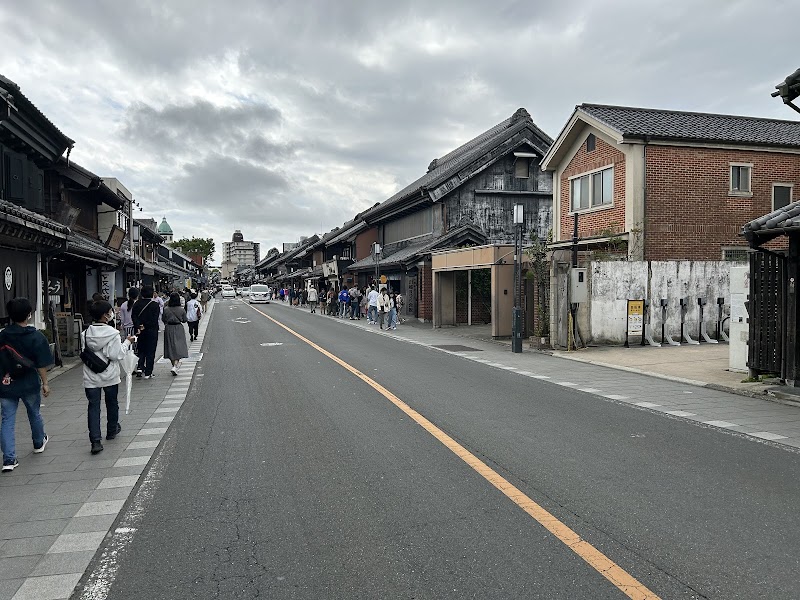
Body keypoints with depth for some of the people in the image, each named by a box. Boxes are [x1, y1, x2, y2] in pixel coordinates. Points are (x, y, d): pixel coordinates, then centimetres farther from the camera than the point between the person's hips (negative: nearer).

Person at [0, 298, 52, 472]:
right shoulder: (36, 336, -13)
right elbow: (41, 364, -11)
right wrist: (45, 383, -1)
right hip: (29, 384, -2)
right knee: (34, 414, 20)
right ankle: (39, 443, 42)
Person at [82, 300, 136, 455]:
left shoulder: (85, 334, -4)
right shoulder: (112, 333, -16)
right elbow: (117, 355, -16)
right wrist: (127, 342, -5)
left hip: (91, 378, 2)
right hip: (109, 376, -2)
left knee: (93, 407, 3)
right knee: (112, 403, 19)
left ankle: (95, 440, -5)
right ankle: (112, 430, 38)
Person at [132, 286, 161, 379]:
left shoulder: (137, 304, 1)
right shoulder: (155, 305, -10)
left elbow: (134, 317, -6)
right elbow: (155, 319, -15)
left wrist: (138, 327, -11)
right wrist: (145, 326, -10)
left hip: (140, 331, 3)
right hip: (151, 331, -3)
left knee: (141, 350, 19)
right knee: (150, 352, 3)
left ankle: (140, 368, 2)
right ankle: (148, 373, 4)